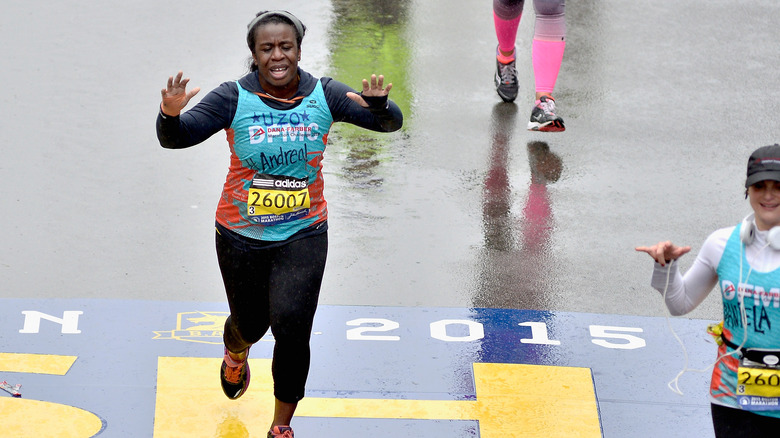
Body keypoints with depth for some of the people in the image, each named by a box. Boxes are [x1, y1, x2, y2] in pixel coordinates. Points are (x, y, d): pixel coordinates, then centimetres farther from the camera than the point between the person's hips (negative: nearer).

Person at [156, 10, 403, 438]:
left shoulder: (323, 95, -6)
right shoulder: (234, 98, -12)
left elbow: (390, 123, -6)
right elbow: (176, 139, -18)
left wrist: (378, 104, -30)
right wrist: (171, 114, -41)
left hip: (303, 235, 0)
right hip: (242, 236, 0)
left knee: (291, 329, -12)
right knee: (250, 324, 16)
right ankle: (235, 354, 57)